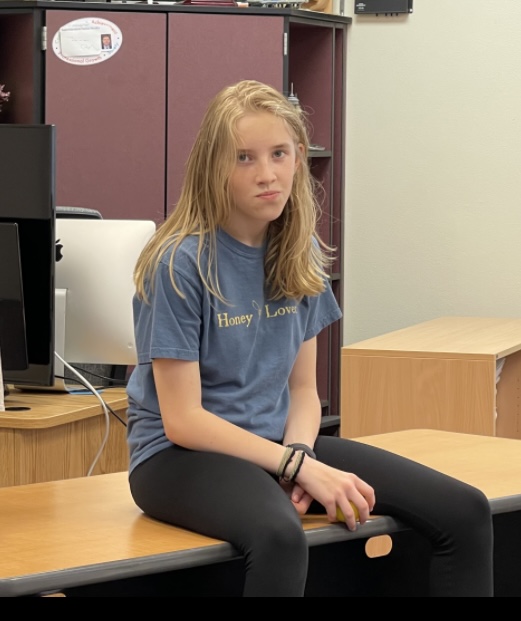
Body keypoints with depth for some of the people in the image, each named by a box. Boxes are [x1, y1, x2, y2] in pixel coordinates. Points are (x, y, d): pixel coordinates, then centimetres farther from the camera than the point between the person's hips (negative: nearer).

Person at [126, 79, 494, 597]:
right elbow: (182, 420, -15)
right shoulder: (180, 263, -14)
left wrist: (300, 453, -11)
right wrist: (299, 466, -19)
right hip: (181, 453, -6)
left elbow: (302, 388, 10)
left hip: (277, 441, 7)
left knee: (466, 512, -9)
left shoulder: (301, 256, 5)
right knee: (278, 536, -42)